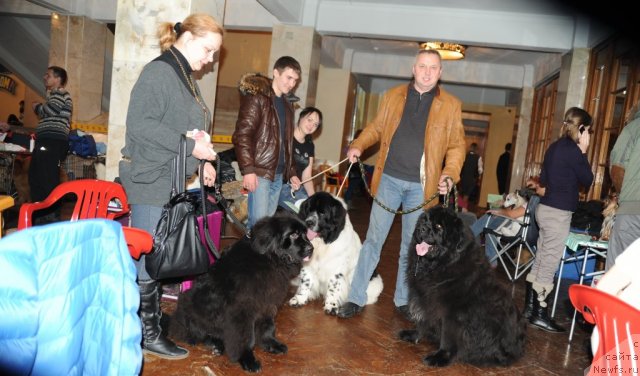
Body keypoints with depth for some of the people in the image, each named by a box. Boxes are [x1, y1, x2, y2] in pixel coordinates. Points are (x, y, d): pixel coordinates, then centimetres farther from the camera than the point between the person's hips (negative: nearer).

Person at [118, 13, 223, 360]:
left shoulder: (186, 77, 16)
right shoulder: (158, 71, -12)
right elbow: (140, 125, -20)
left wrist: (202, 161, 9)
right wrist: (190, 146, -21)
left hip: (175, 182, 9)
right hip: (152, 181, -9)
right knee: (149, 257, 0)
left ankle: (153, 317, 25)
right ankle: (147, 333, 11)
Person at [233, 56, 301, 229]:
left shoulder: (287, 105, 19)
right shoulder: (256, 98, -5)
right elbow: (242, 135, -13)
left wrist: (291, 172, 19)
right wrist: (248, 169, -20)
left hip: (279, 174, 7)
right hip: (260, 172, -7)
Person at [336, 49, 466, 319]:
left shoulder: (451, 105, 3)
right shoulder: (393, 95, 7)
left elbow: (457, 145, 4)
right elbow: (376, 127, 14)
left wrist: (449, 175, -12)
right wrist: (358, 145, -4)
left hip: (421, 185, 0)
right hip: (389, 179, 1)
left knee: (411, 246, 10)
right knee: (373, 240, 3)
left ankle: (403, 301, 25)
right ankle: (356, 298, 12)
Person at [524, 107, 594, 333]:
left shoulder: (555, 147, 11)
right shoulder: (572, 149, -14)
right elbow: (587, 180, -5)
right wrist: (583, 152, -2)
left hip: (546, 208, 9)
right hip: (559, 212, -9)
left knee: (541, 260, 14)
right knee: (550, 263, -2)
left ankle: (530, 307, 21)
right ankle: (539, 314, 6)